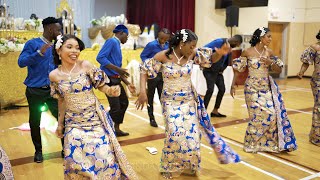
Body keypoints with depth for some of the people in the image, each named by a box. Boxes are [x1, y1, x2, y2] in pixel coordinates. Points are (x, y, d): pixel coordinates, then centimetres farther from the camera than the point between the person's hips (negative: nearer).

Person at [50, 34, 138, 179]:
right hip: (73, 123, 2)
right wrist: (60, 124, 17)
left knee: (102, 155, -1)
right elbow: (61, 101, 10)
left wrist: (111, 90, -27)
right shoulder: (54, 75, -1)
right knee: (75, 159, 2)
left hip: (94, 119, -2)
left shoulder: (85, 66, -9)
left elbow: (101, 86, -5)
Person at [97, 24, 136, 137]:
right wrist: (117, 69, -25)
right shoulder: (111, 41, -9)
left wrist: (128, 84, 17)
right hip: (109, 79, -10)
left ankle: (116, 128, 29)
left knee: (124, 102, 16)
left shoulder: (118, 45, 17)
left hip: (116, 80, 10)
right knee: (115, 108, -9)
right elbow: (100, 57, -23)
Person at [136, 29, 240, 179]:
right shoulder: (163, 56, -14)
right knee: (175, 134, -12)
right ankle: (170, 167, 15)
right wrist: (142, 92, -17)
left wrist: (219, 53, -20)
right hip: (170, 102, -3)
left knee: (191, 135, 4)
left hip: (189, 101, 3)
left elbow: (211, 58, 3)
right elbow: (145, 71, -7)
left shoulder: (192, 55, -7)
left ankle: (188, 166, 29)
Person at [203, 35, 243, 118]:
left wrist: (222, 69, 9)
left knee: (222, 89, 8)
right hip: (209, 70, -8)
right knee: (210, 90, -16)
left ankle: (215, 111, 19)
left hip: (218, 71, 9)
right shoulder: (219, 42, -18)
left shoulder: (230, 48, 6)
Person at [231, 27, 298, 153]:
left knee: (272, 114, -3)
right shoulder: (248, 52, -7)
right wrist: (233, 85, -3)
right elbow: (237, 69, 0)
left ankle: (270, 142, 17)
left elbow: (279, 71, 7)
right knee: (257, 116, -3)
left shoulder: (269, 52, 4)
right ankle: (251, 144, 18)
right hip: (253, 88, -4)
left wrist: (271, 63, -11)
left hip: (267, 88, 4)